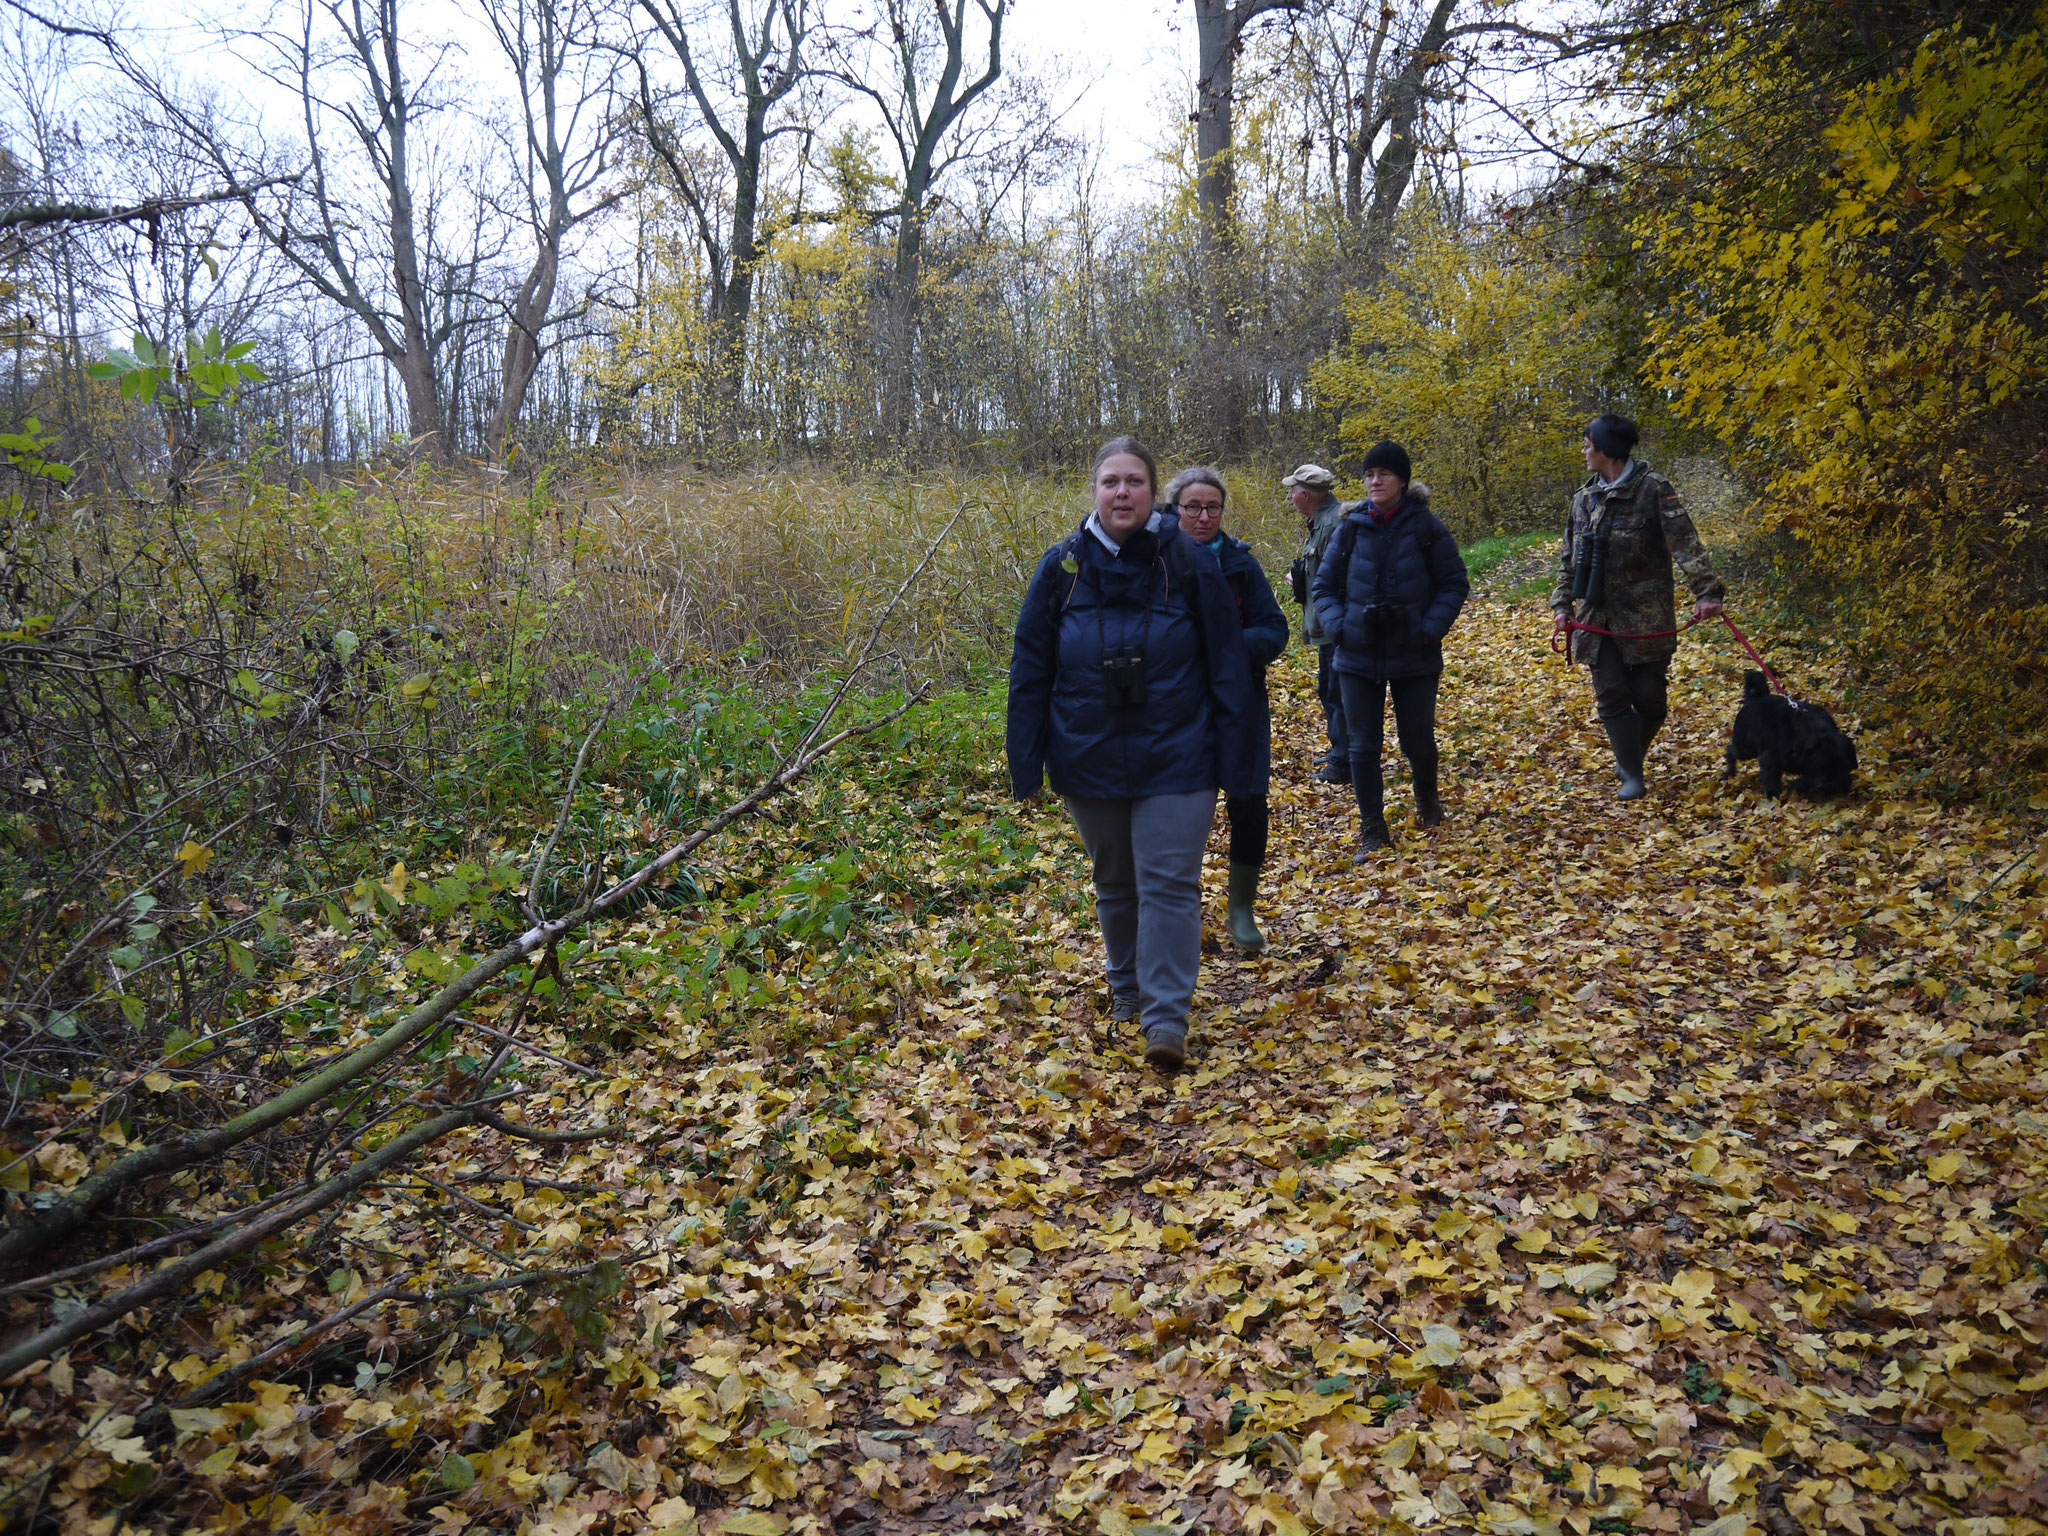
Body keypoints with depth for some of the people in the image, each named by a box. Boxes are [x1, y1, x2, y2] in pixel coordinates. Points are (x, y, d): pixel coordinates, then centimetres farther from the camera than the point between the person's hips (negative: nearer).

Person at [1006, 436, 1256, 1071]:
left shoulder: (1189, 564, -7)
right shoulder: (1062, 567, -2)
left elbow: (1227, 668, -4)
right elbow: (1030, 671, 1)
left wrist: (1234, 762, -5)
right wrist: (1027, 765, 0)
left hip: (1175, 760, -2)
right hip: (1090, 760, 3)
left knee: (1168, 883, -4)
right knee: (1115, 884, 17)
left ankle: (1166, 1015, 2)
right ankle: (1126, 984, 38)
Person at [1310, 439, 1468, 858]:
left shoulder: (1426, 527, -5)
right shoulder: (1352, 528, 0)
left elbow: (1455, 584, 0)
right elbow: (1323, 586, 7)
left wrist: (1432, 627, -12)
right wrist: (1338, 626, -8)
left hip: (1414, 658, -1)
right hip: (1358, 657, 2)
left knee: (1418, 741, 8)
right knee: (1363, 746, 2)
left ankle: (1427, 796, 40)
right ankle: (1372, 828, 14)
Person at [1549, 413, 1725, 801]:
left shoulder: (1653, 488, -7)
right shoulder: (1584, 497, 10)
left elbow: (1685, 542, -16)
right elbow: (1569, 558, 17)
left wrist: (1706, 591, -27)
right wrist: (1562, 602, 7)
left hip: (1646, 617, -4)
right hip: (1597, 617, 5)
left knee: (1650, 696, 2)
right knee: (1611, 696, 0)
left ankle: (1630, 761, 25)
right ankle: (1631, 774, 8)